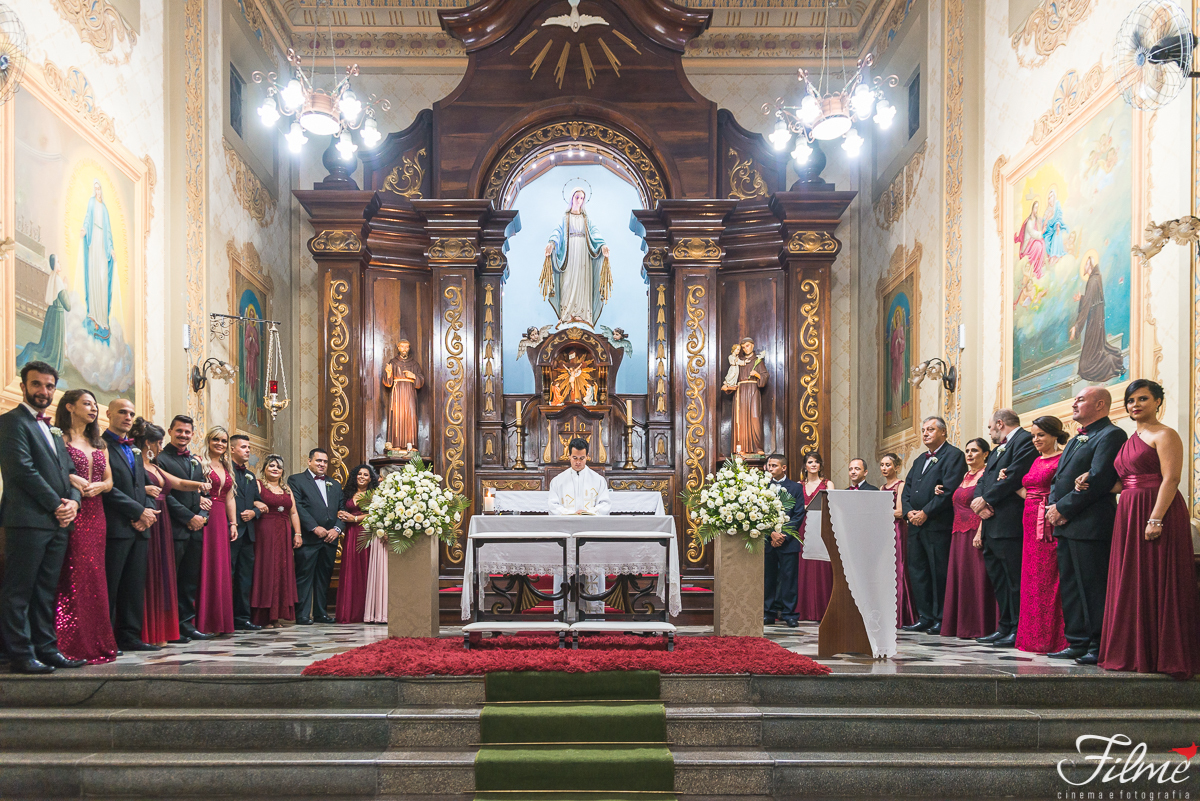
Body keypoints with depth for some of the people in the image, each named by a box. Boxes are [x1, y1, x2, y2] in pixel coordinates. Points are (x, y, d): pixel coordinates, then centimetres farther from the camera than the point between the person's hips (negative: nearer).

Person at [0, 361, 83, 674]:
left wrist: (73, 501, 0)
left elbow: (68, 470, 20)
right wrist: (56, 504, -12)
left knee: (46, 591, 11)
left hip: (57, 522, 8)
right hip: (28, 519, -8)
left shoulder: (53, 430, 22)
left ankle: (46, 649, 15)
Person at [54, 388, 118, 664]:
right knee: (72, 577, -8)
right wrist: (70, 479, -20)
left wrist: (98, 486, -3)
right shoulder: (59, 438, 0)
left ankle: (95, 643, 10)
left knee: (93, 576, 6)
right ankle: (72, 645, -5)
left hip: (95, 515, 7)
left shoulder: (98, 444, 21)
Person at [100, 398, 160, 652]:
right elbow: (107, 487, -14)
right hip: (115, 527, -8)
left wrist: (148, 512, -1)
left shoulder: (134, 450, 21)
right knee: (110, 586, -4)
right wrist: (140, 511, -12)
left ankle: (130, 636, 12)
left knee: (135, 586, 8)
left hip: (139, 527, 8)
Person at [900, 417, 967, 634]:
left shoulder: (953, 455, -3)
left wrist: (925, 512, -15)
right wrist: (908, 511, 1)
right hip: (916, 525, 8)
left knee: (939, 573, -5)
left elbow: (949, 490, -14)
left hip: (938, 525, -8)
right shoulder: (919, 460, 23)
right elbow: (907, 489, 20)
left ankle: (941, 619, 2)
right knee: (917, 570, 8)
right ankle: (925, 618, 14)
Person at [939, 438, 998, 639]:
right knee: (960, 576, 10)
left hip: (975, 532, -9)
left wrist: (979, 533, -23)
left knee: (977, 577, -6)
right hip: (960, 534, 9)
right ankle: (962, 625, 17)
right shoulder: (966, 476, 17)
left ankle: (978, 627, -1)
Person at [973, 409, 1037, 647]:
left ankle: (1018, 631, -4)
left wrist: (986, 499, -11)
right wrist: (980, 502, -2)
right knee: (997, 579, 11)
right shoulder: (997, 449, 25)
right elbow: (983, 481, 18)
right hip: (991, 524, 10)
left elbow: (1014, 476, -16)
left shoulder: (1025, 440, -5)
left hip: (1010, 525, -10)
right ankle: (1004, 628, 17)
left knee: (1015, 579, -7)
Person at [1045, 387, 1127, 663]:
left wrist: (1063, 508, -15)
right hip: (1065, 525, 10)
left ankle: (1099, 647, -1)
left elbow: (1098, 480, -17)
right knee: (1069, 587, 11)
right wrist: (1052, 506, 4)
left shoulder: (1111, 435, -8)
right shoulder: (1076, 440, 23)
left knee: (1092, 587, -7)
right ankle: (1077, 643, 18)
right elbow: (1059, 478, 22)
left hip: (1090, 524, -10)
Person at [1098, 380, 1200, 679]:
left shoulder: (1164, 435, -7)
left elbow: (1171, 479, -16)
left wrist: (1155, 519, -25)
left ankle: (1163, 656, 2)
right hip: (1129, 516, 9)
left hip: (1156, 512, -9)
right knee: (1132, 584, 9)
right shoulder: (1131, 440, 19)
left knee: (1157, 583, -5)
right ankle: (1136, 654, 16)